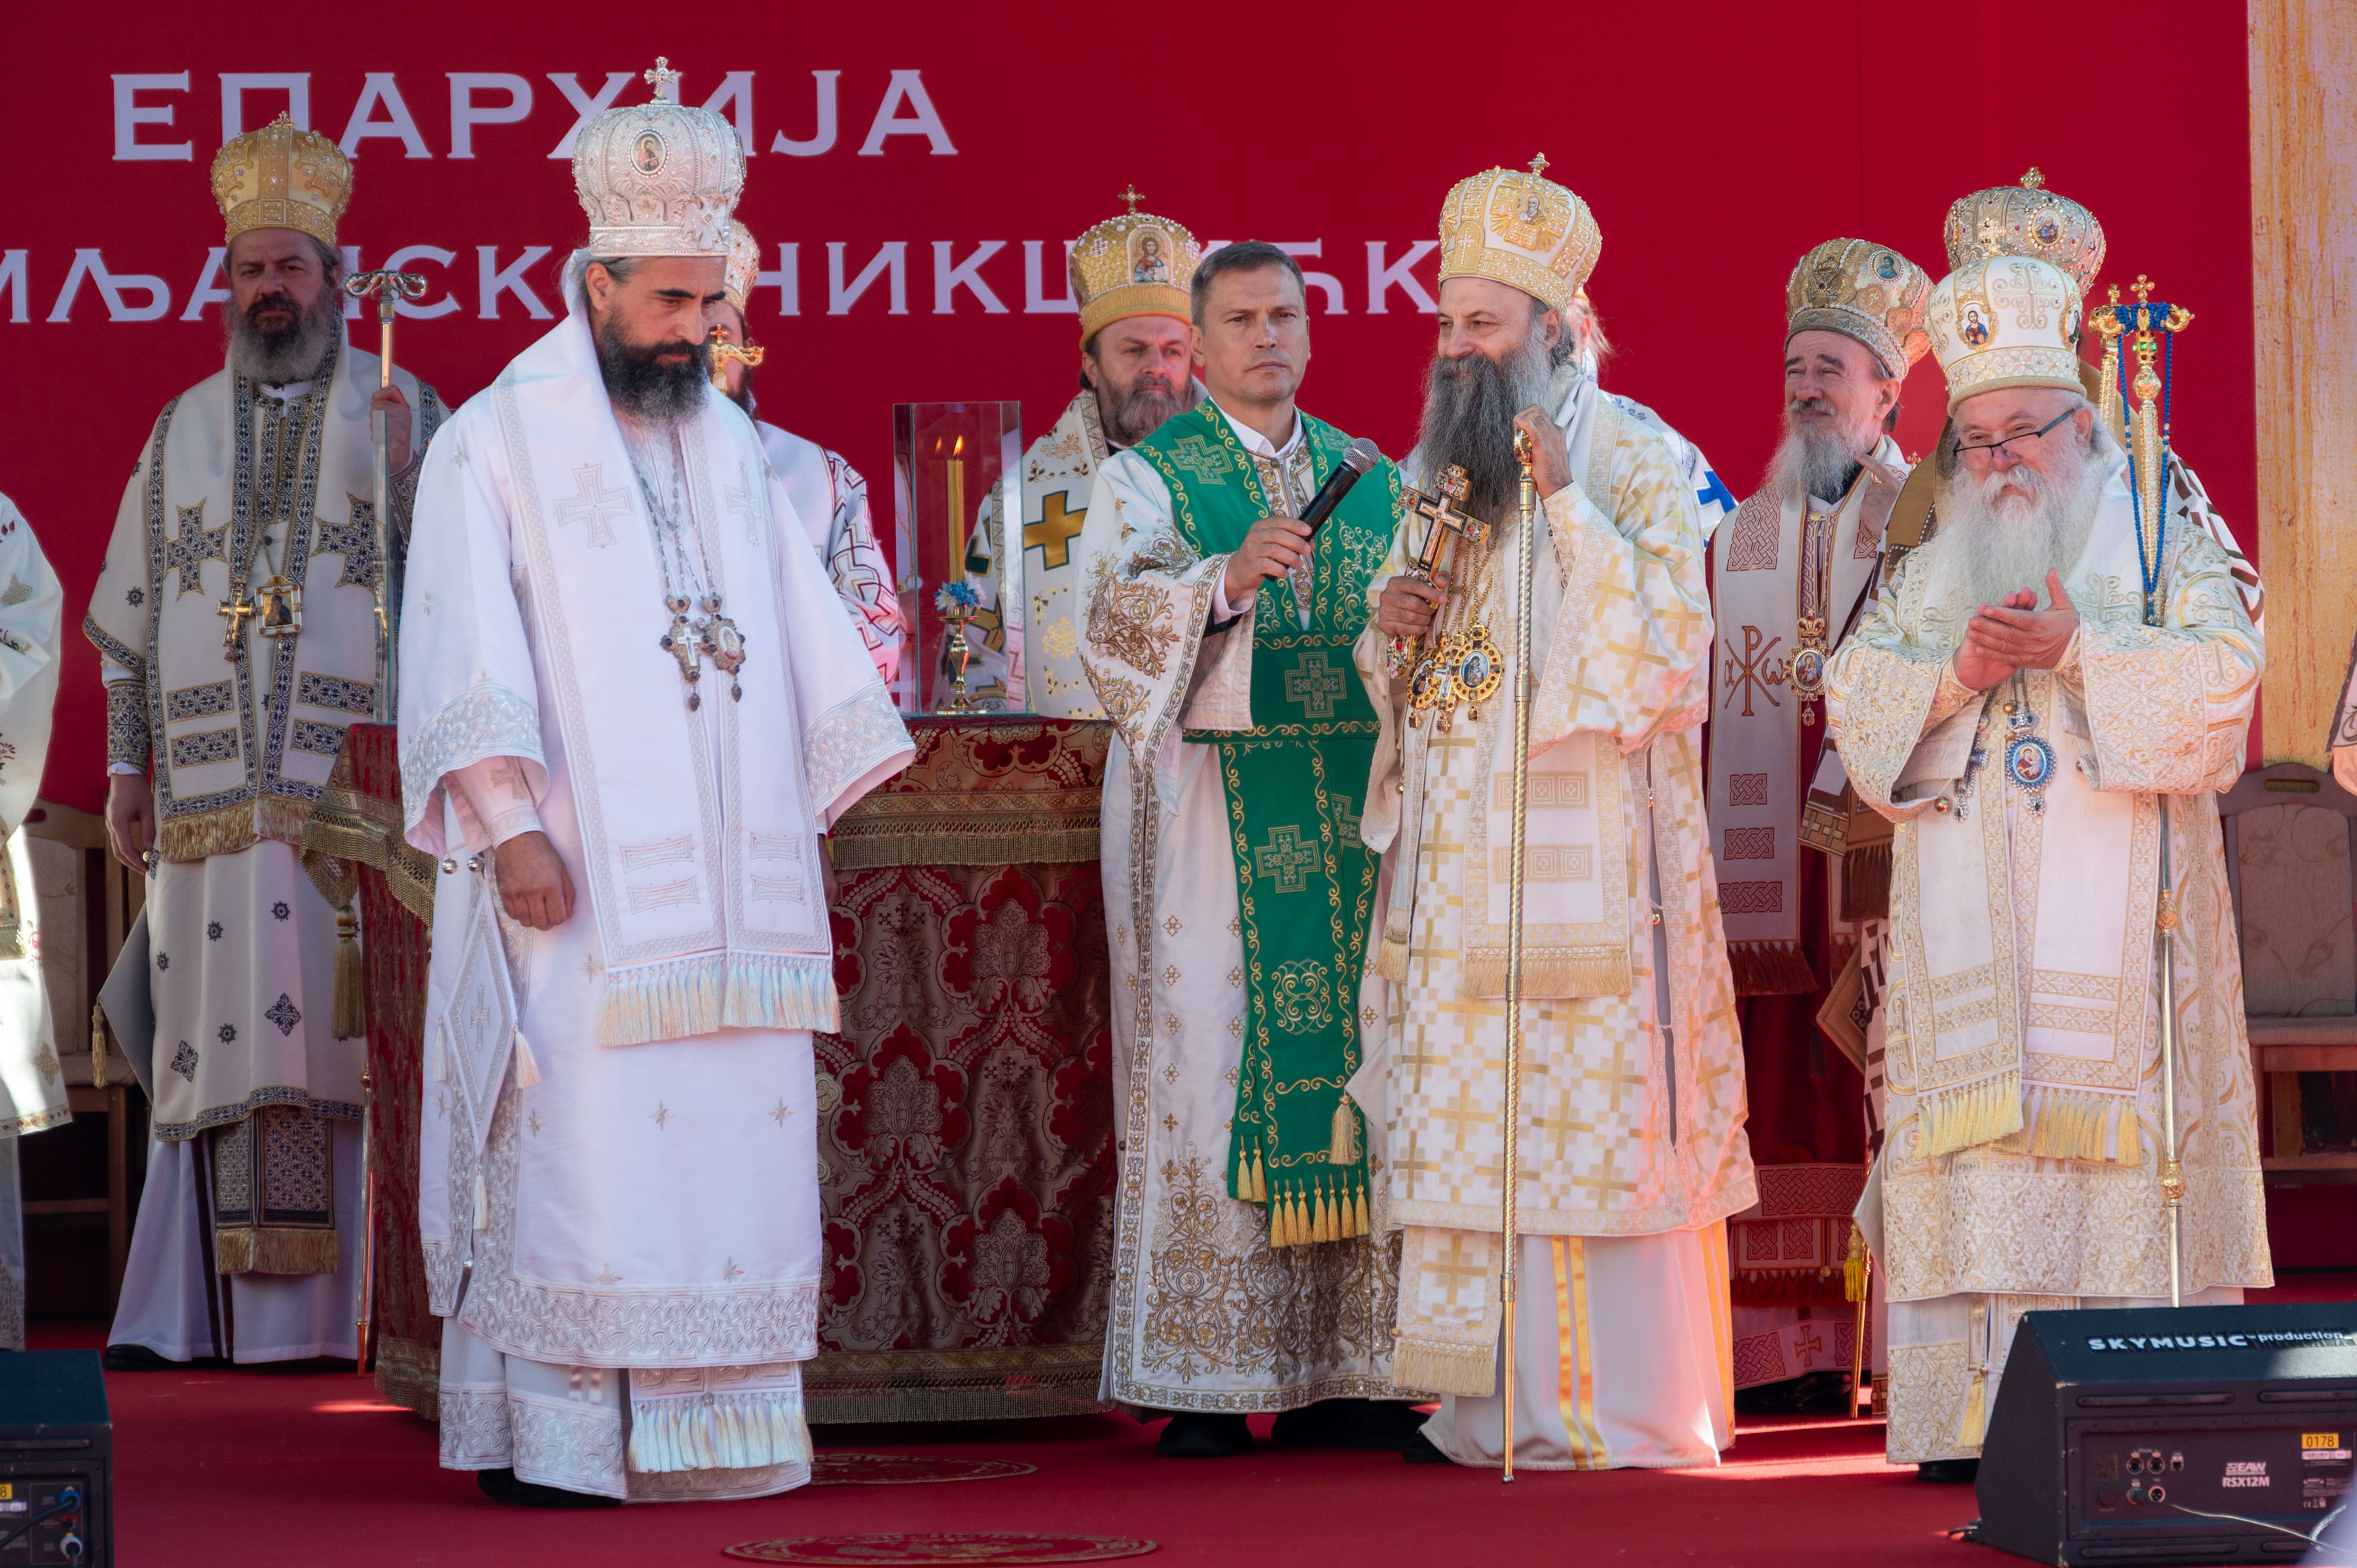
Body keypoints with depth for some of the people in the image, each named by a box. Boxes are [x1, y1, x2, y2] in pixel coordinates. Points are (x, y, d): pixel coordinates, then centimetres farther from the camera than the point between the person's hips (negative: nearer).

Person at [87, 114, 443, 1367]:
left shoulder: (406, 409, 7)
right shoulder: (184, 428, 16)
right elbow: (128, 611, 17)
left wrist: (402, 465, -17)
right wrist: (126, 769, 11)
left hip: (357, 784, -2)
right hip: (215, 792, 3)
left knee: (352, 1038, -7)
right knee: (218, 1051, 0)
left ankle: (359, 1308, -5)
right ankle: (196, 1316, 2)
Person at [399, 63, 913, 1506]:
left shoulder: (729, 445, 17)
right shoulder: (500, 442, 0)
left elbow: (800, 625, 20)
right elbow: (468, 655, -7)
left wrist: (834, 783, 12)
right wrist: (511, 829, -15)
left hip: (729, 883, 6)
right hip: (582, 883, -5)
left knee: (729, 1149, 1)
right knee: (575, 1154, -8)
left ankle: (697, 1432, 5)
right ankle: (549, 1437, -5)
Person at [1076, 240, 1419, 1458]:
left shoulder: (1374, 481, 17)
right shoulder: (1146, 479, 4)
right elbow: (1114, 618, -13)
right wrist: (1227, 580, -28)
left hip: (1356, 813, 4)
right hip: (1211, 821, -4)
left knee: (1359, 1069, -1)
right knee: (1210, 1070, -7)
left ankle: (1347, 1377, 3)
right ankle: (1202, 1385, -5)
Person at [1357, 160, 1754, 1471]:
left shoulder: (1634, 461, -3)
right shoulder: (1440, 471, 17)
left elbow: (1667, 646, -14)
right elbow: (1402, 675, 23)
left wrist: (1567, 504, -19)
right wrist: (1396, 629, 0)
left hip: (1585, 847, -6)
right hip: (1459, 854, 6)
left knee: (1591, 1107, -8)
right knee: (1472, 1113, 4)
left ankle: (1622, 1405, -3)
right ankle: (1499, 1401, 9)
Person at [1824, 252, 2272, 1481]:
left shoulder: (2164, 538, 8)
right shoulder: (1930, 569, 19)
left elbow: (2220, 683, -6)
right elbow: (1855, 703, 8)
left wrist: (2077, 653, -15)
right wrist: (1958, 674, -9)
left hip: (2119, 924, -3)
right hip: (1968, 938, 3)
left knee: (2116, 1147, -10)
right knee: (1976, 1173, -4)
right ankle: (1975, 1415, -5)